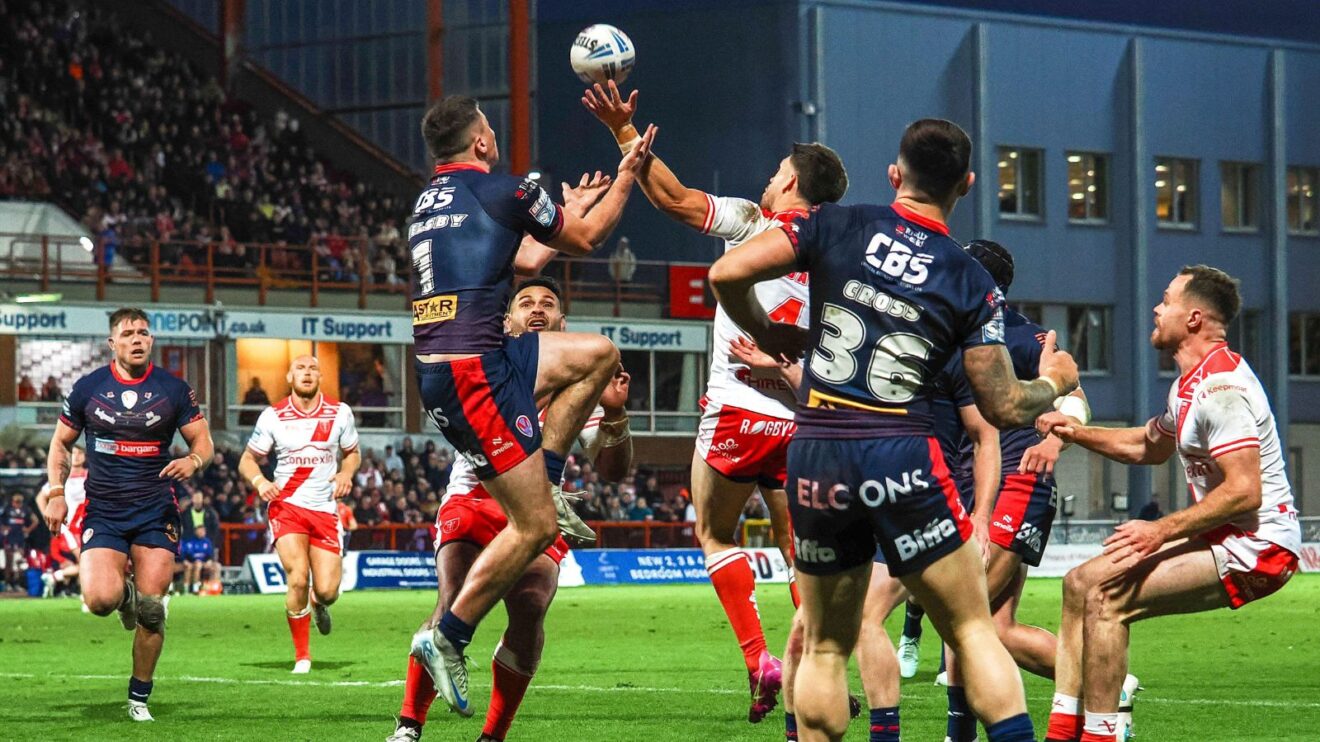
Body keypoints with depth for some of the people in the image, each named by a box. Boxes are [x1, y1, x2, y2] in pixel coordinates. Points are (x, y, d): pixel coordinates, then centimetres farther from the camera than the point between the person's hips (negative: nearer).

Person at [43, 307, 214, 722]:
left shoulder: (173, 390, 1)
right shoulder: (87, 389, 2)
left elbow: (203, 441, 6)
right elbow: (61, 442, 12)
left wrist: (193, 461, -17)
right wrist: (56, 492, 0)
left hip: (156, 511, 0)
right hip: (103, 512, 0)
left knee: (151, 608, -5)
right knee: (100, 599, -20)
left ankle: (139, 696, 14)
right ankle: (125, 593, 20)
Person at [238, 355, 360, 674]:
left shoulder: (339, 413, 3)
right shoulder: (273, 416, -1)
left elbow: (352, 452, 17)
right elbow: (247, 460, 7)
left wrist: (346, 473, -5)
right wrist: (259, 482, -15)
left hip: (325, 510, 2)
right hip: (286, 505, -2)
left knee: (327, 590, -7)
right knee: (298, 579, -20)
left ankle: (318, 604, 34)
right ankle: (302, 656, -4)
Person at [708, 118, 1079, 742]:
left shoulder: (836, 227, 4)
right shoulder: (972, 283, 3)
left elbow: (726, 274, -1)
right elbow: (1004, 407, 5)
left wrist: (767, 334, 18)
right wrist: (1054, 383, 26)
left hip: (815, 458, 2)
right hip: (902, 459, -2)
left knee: (823, 647, 13)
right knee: (972, 629, 5)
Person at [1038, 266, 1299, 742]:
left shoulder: (1220, 386, -20)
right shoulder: (1191, 382, 13)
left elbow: (1244, 491, -26)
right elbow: (1149, 447, 31)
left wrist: (1162, 531, -23)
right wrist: (1078, 432, 17)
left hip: (1256, 547, -11)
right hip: (1227, 539, 11)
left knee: (1105, 596, -20)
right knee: (1080, 583, 11)